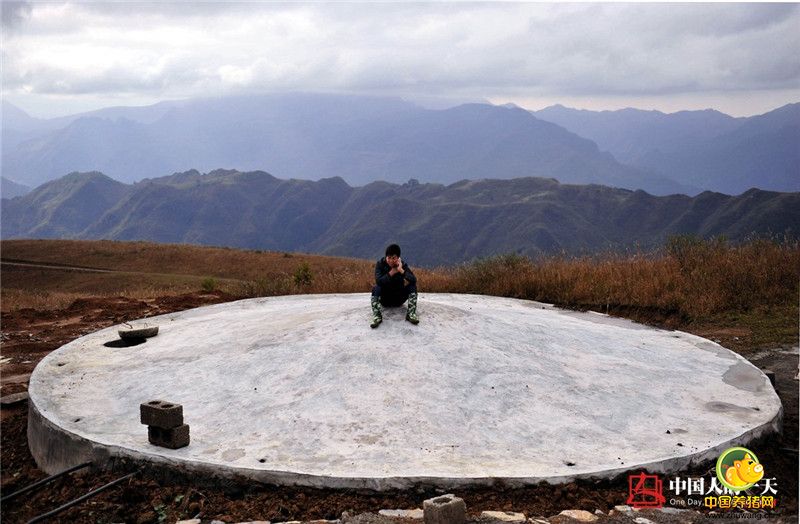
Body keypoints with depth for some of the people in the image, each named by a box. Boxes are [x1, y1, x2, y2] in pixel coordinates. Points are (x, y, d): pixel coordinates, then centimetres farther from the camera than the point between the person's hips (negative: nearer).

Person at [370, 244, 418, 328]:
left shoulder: (403, 265, -8)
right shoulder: (380, 264, -11)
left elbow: (413, 280, -22)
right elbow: (378, 281, -27)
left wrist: (401, 270, -32)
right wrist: (392, 272, -27)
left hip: (398, 299, 2)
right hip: (384, 299, -2)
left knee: (412, 286, -19)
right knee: (376, 288, -30)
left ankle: (411, 314, -24)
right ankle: (377, 317, -37)